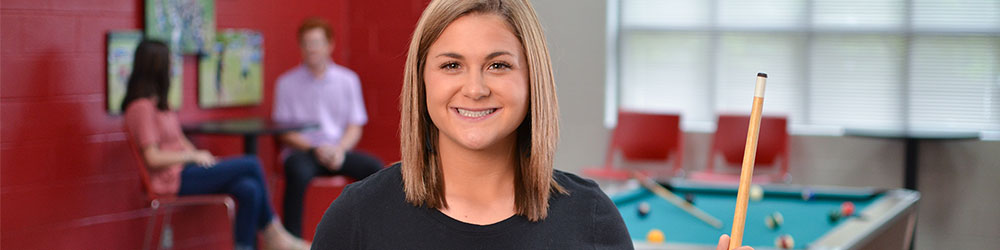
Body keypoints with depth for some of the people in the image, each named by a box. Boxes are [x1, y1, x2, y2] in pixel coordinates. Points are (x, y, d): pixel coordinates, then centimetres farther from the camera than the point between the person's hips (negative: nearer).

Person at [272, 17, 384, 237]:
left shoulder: (348, 79, 9)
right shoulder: (287, 83, 4)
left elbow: (355, 127, 7)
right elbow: (284, 133, 1)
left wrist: (340, 149, -13)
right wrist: (315, 149, -15)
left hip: (338, 151, 2)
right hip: (303, 151, -2)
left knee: (375, 168, -26)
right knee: (298, 172, -38)